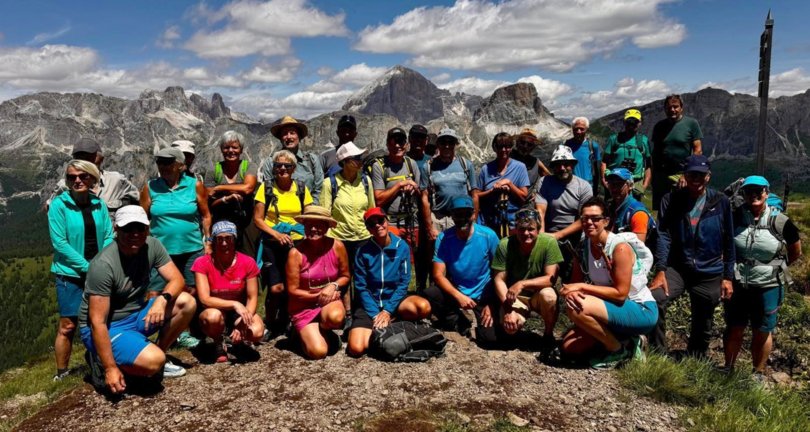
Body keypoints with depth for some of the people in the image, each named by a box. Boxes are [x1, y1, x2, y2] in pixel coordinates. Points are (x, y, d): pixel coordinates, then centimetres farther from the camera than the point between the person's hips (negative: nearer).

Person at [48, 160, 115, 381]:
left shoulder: (99, 204, 3)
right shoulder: (59, 204, -8)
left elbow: (109, 237, 3)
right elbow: (59, 242, -13)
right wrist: (87, 266, -17)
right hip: (70, 274, -4)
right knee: (68, 325, 1)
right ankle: (61, 373, 15)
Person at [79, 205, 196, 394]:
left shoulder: (152, 246, -8)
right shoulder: (103, 265, -25)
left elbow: (177, 279, -7)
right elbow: (98, 322, -25)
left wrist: (163, 299, -30)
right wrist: (111, 368, -26)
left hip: (136, 316, 7)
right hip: (107, 327, -7)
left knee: (186, 303, -12)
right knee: (153, 361, -29)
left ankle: (158, 356, 5)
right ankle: (101, 362, 0)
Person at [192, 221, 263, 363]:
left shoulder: (247, 262, -13)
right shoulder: (202, 263, -16)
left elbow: (252, 298, -11)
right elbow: (205, 299, -23)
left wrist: (243, 321, -28)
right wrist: (234, 304, -35)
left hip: (239, 312, 1)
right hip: (215, 310, -1)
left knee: (257, 332, -31)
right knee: (213, 316, -39)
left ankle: (239, 340, 9)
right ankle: (219, 344, -2)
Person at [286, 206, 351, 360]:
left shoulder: (337, 246, -10)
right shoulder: (296, 253, -16)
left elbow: (345, 276, 4)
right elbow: (292, 290, -10)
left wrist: (333, 286, -16)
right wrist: (319, 296, -13)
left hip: (330, 301, 2)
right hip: (304, 306, -1)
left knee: (336, 317, -36)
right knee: (318, 351, -18)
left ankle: (322, 329, 3)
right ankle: (305, 333, 19)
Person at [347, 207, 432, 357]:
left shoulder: (402, 247, -7)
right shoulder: (363, 251, -9)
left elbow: (403, 283, -6)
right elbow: (361, 287, -6)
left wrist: (388, 311, -15)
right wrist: (375, 315, -16)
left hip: (395, 299, 1)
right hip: (370, 303, -1)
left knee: (423, 307, -30)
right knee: (356, 348, -23)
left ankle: (392, 319, -4)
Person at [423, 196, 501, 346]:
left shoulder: (488, 236, -13)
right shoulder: (444, 238, -12)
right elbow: (438, 275, -14)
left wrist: (492, 304, -11)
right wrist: (459, 296, -29)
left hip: (484, 295, -1)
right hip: (456, 292, 2)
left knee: (489, 338, -21)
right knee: (429, 294, -27)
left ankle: (479, 319, 16)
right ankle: (460, 323, 0)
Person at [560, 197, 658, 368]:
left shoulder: (620, 248, -23)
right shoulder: (583, 247, -1)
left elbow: (620, 293, -25)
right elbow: (576, 283, 1)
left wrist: (582, 287, -26)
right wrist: (571, 293, -24)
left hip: (641, 311, -7)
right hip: (614, 309, 8)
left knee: (575, 309, -29)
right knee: (569, 347, 0)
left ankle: (619, 349, -7)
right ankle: (619, 338, 16)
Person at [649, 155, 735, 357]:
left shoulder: (721, 202, 0)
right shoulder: (671, 200, -1)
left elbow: (728, 242, 4)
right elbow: (663, 236, -9)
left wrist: (728, 277, 4)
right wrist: (660, 270, -19)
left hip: (710, 274, 1)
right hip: (677, 268, -1)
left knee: (702, 326, 11)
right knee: (655, 299, -26)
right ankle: (657, 354, -12)